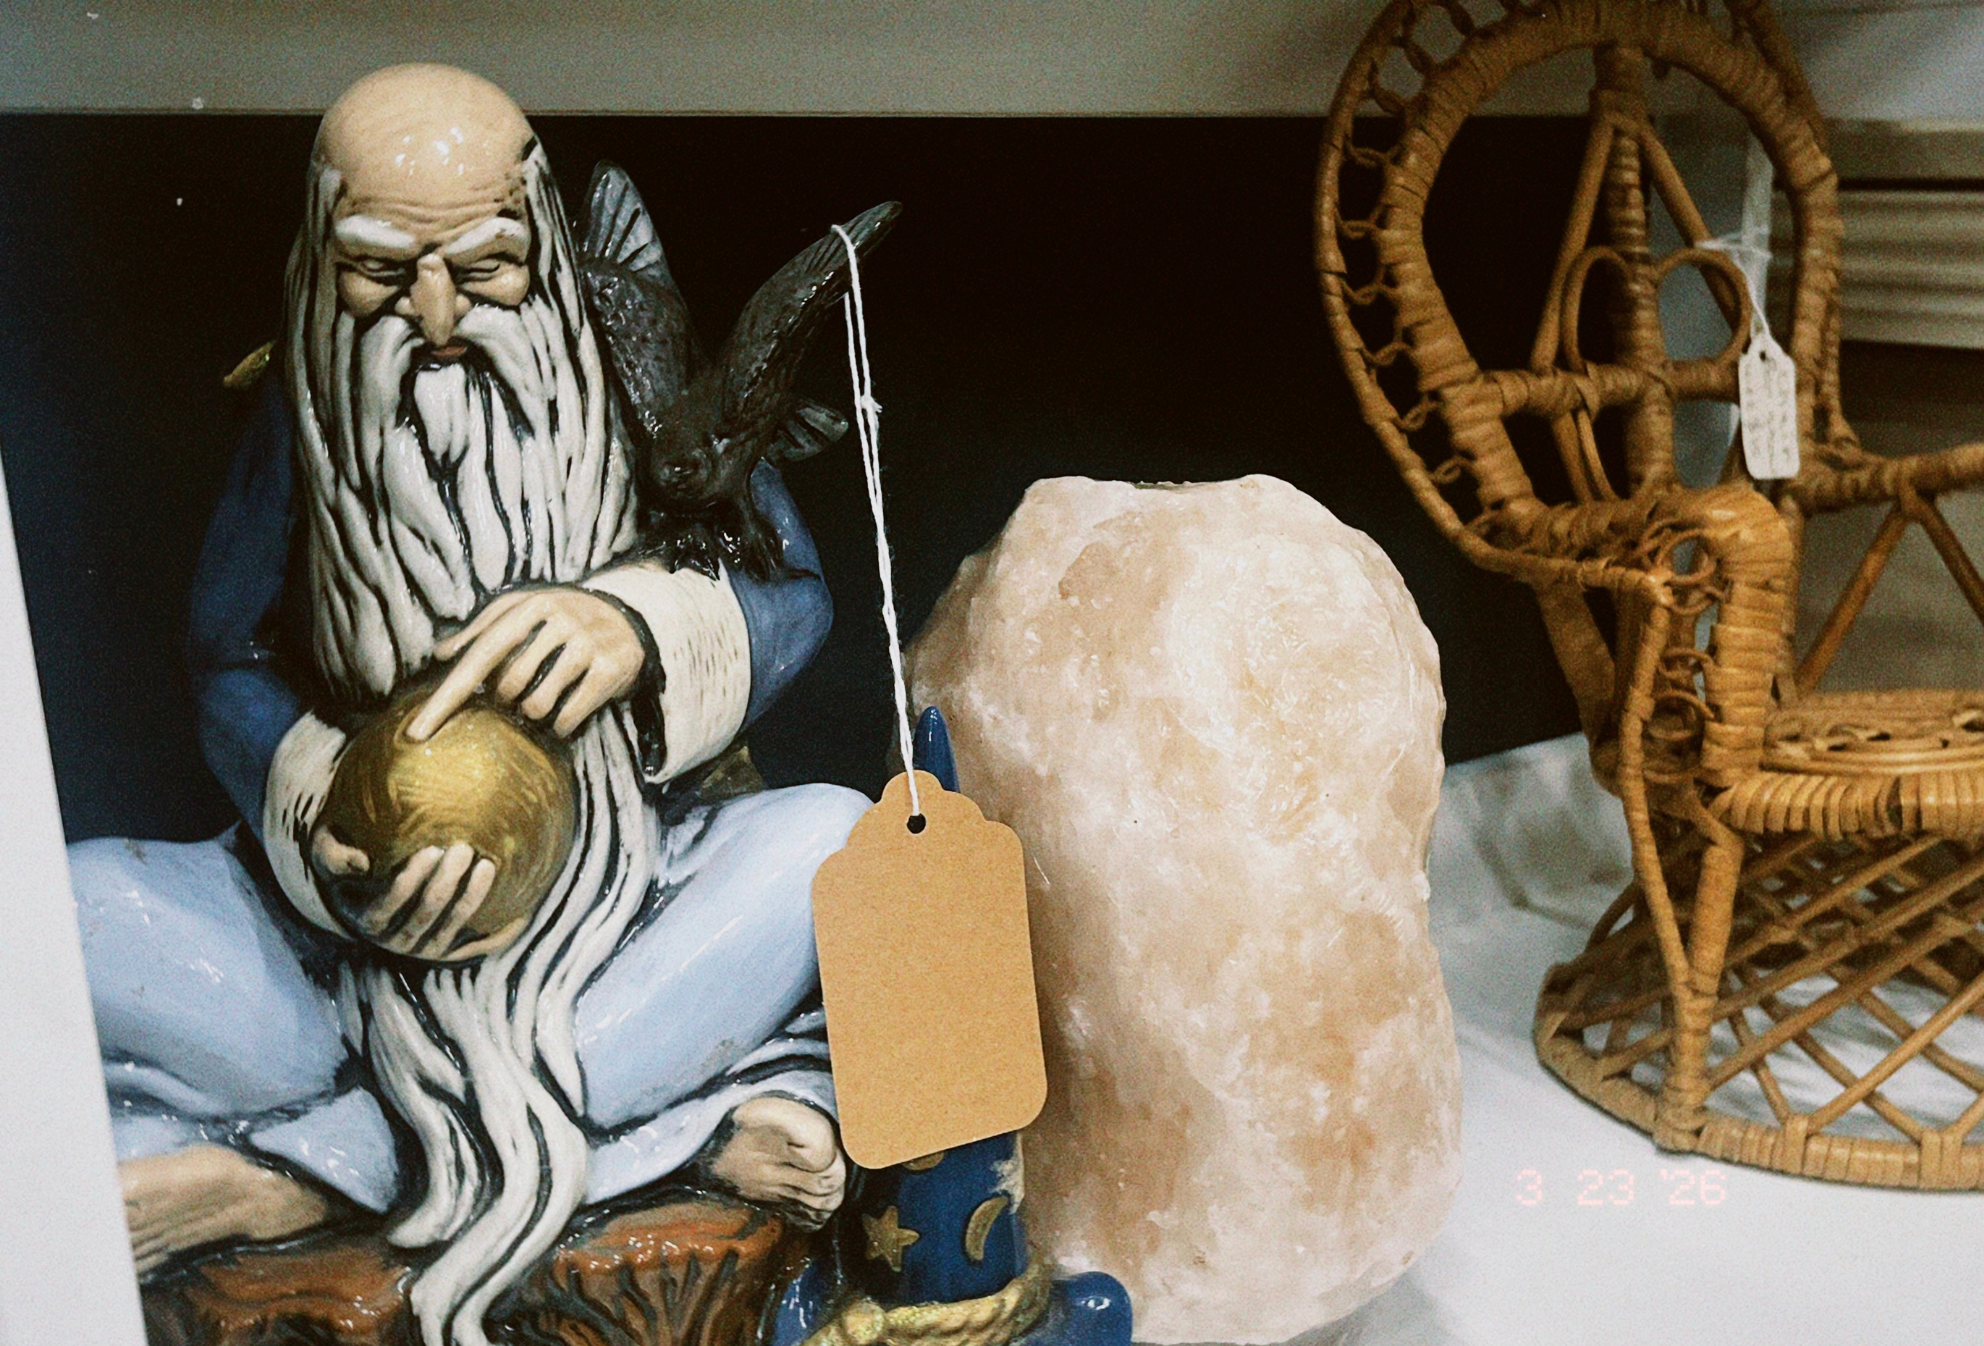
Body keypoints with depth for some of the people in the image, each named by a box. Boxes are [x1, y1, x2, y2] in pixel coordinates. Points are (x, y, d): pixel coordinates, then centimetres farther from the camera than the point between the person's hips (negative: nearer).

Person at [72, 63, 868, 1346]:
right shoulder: (305, 412, -3)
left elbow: (794, 592, -7)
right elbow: (233, 666, 1)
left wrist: (638, 624, -30)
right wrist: (322, 818, -22)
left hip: (620, 904, -1)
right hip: (364, 921, 1)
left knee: (839, 842, -32)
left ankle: (297, 1172, -28)